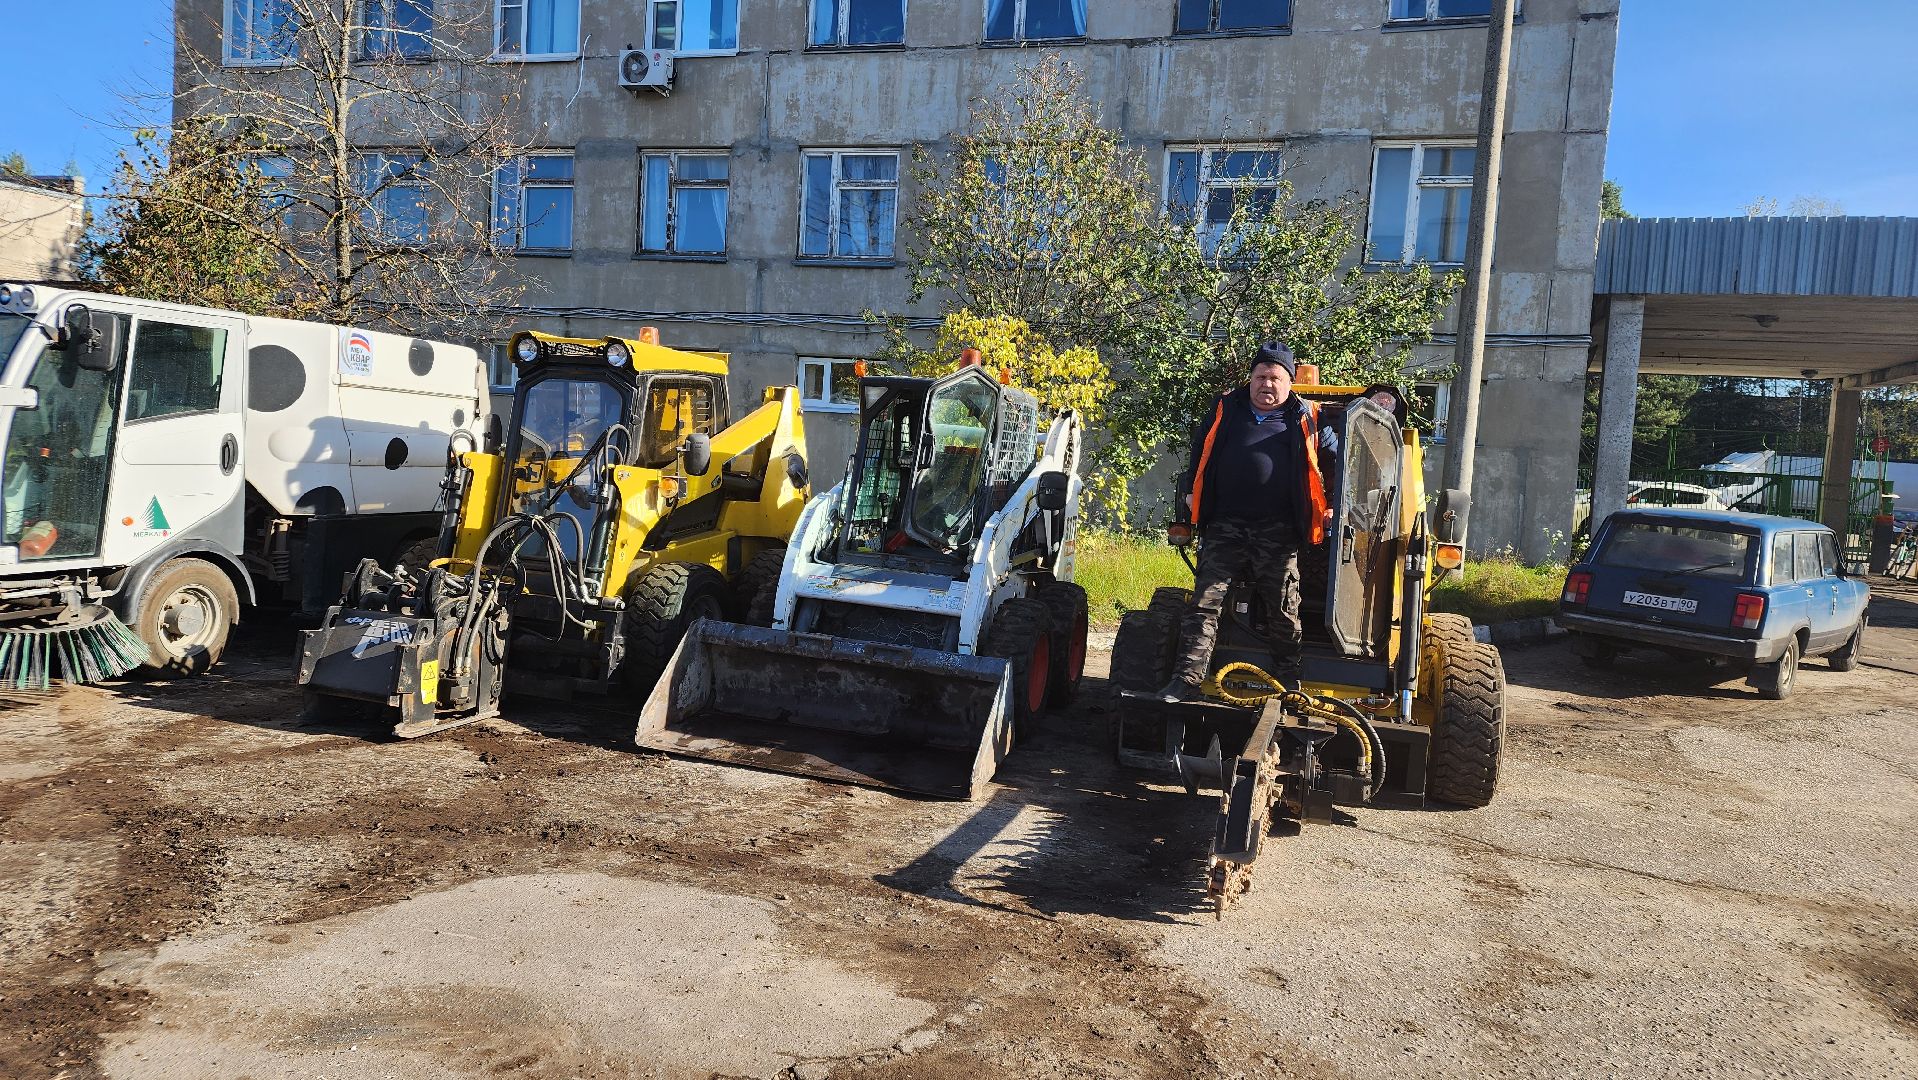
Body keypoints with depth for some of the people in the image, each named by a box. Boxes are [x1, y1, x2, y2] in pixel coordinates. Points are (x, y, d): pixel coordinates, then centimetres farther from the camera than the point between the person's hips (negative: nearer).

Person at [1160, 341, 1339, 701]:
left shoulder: (1306, 418, 8)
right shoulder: (1225, 409, 11)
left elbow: (1335, 461, 19)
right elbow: (1198, 451, 24)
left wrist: (1336, 505, 13)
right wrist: (1191, 492, 18)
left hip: (1277, 533, -1)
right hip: (1224, 527, 1)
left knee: (1283, 610, 7)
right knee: (1205, 601, -7)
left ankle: (1289, 682, 23)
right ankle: (1187, 679, -8)